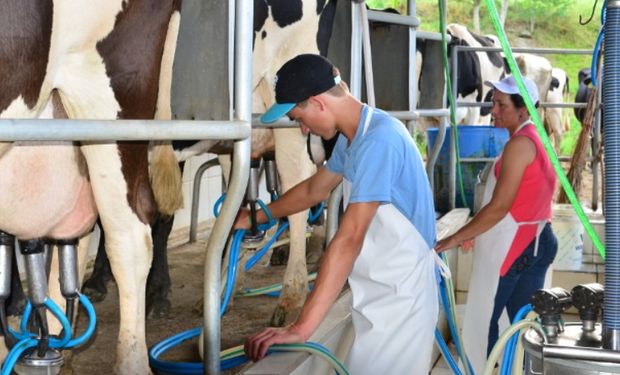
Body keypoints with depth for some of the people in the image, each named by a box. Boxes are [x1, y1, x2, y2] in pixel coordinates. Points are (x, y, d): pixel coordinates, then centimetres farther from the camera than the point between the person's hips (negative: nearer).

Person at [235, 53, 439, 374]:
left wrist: (302, 327, -35)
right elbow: (314, 190, 24)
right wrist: (255, 217, 31)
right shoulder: (352, 135, 5)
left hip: (399, 297, -9)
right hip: (378, 294, 9)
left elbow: (350, 237, -32)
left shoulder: (378, 140, -25)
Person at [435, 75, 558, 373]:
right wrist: (474, 234, 19)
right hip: (536, 242, 9)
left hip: (512, 247, -9)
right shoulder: (537, 139, 14)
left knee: (483, 322, -2)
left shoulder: (520, 143, -15)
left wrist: (456, 239, -16)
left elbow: (500, 207, -20)